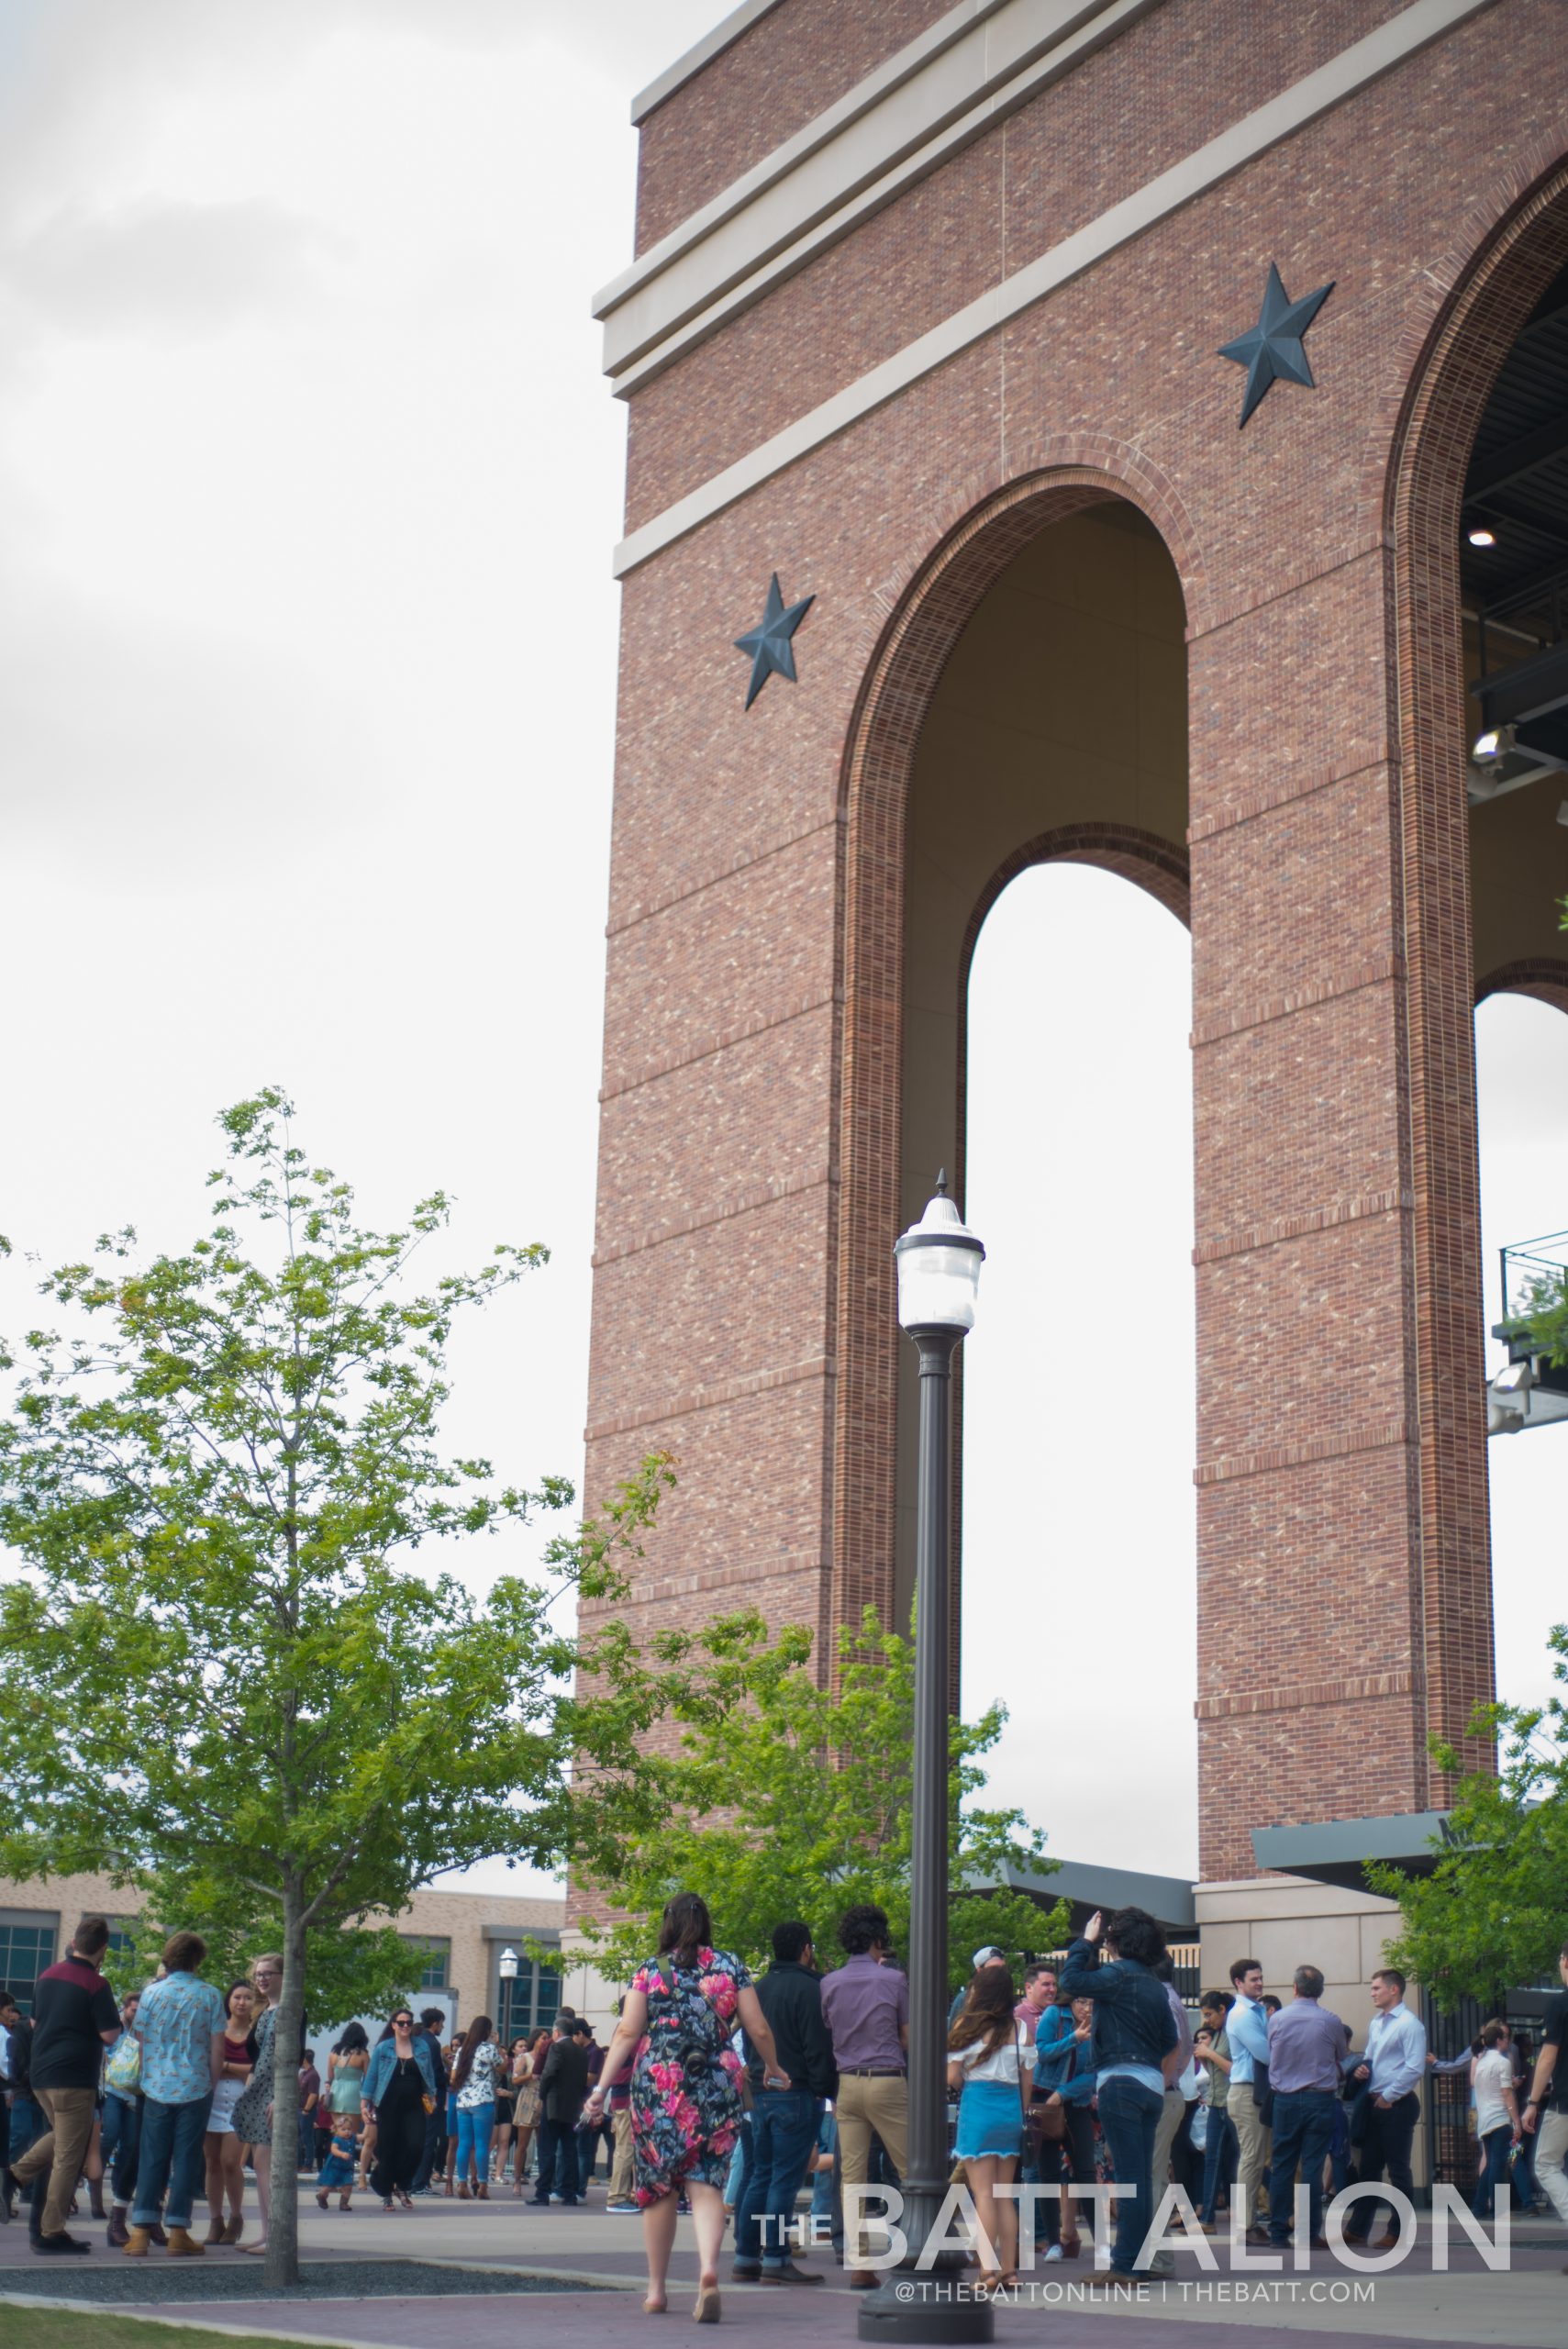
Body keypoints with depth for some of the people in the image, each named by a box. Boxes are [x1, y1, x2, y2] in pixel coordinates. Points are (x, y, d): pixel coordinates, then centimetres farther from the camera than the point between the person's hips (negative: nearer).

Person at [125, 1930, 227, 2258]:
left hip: (157, 2087, 1)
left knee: (152, 2158, 6)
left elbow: (142, 2042, 5)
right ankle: (177, 2231, 2)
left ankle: (142, 2231, 1)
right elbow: (217, 2049, -2)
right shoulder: (209, 1996, -3)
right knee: (186, 2159, 3)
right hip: (195, 2088, -1)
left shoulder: (152, 1993, 0)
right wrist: (211, 2084, 10)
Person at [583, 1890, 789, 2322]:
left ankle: (656, 2289, 17)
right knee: (707, 2184, 0)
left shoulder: (649, 1971, 4)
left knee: (658, 2185, 10)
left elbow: (627, 2033, -3)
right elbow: (759, 2030, 6)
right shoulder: (730, 1967, 6)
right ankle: (708, 2267, -26)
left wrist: (602, 2086, -2)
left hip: (657, 2088, 0)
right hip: (719, 2088, 0)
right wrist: (773, 2068, 24)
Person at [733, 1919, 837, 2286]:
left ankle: (746, 2256, 12)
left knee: (760, 2175, 12)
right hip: (795, 2094, -8)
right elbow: (818, 2046, -13)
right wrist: (826, 2090, -8)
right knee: (786, 2177, -5)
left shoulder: (760, 1988, 14)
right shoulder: (809, 1988, -10)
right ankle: (776, 2259, -5)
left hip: (761, 2092, 8)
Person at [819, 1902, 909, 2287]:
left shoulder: (829, 1984, 6)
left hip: (848, 2083, 3)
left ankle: (858, 2263, 0)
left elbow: (827, 2036, 12)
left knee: (852, 2175, 3)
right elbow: (909, 2039, 3)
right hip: (888, 2081, -3)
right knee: (911, 2169, 4)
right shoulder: (893, 1979, -3)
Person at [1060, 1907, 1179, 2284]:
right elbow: (1171, 2046, 23)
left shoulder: (1120, 1976, -8)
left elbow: (1071, 1980, -17)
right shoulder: (1155, 1986, 18)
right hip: (1152, 2087, 8)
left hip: (1122, 2082, -8)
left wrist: (1086, 1941, -4)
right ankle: (1139, 2261, 12)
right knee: (1142, 2175, 9)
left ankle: (1125, 2264, -9)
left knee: (1129, 2175, -9)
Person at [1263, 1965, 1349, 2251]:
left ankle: (1278, 2233, 10)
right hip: (1320, 2098, -2)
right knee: (1312, 2168, -1)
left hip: (1285, 2100, 2)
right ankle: (1310, 2234, -1)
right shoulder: (1331, 2021, -7)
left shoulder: (1276, 2019, -3)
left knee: (1281, 2166, 8)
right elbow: (1343, 2057, 9)